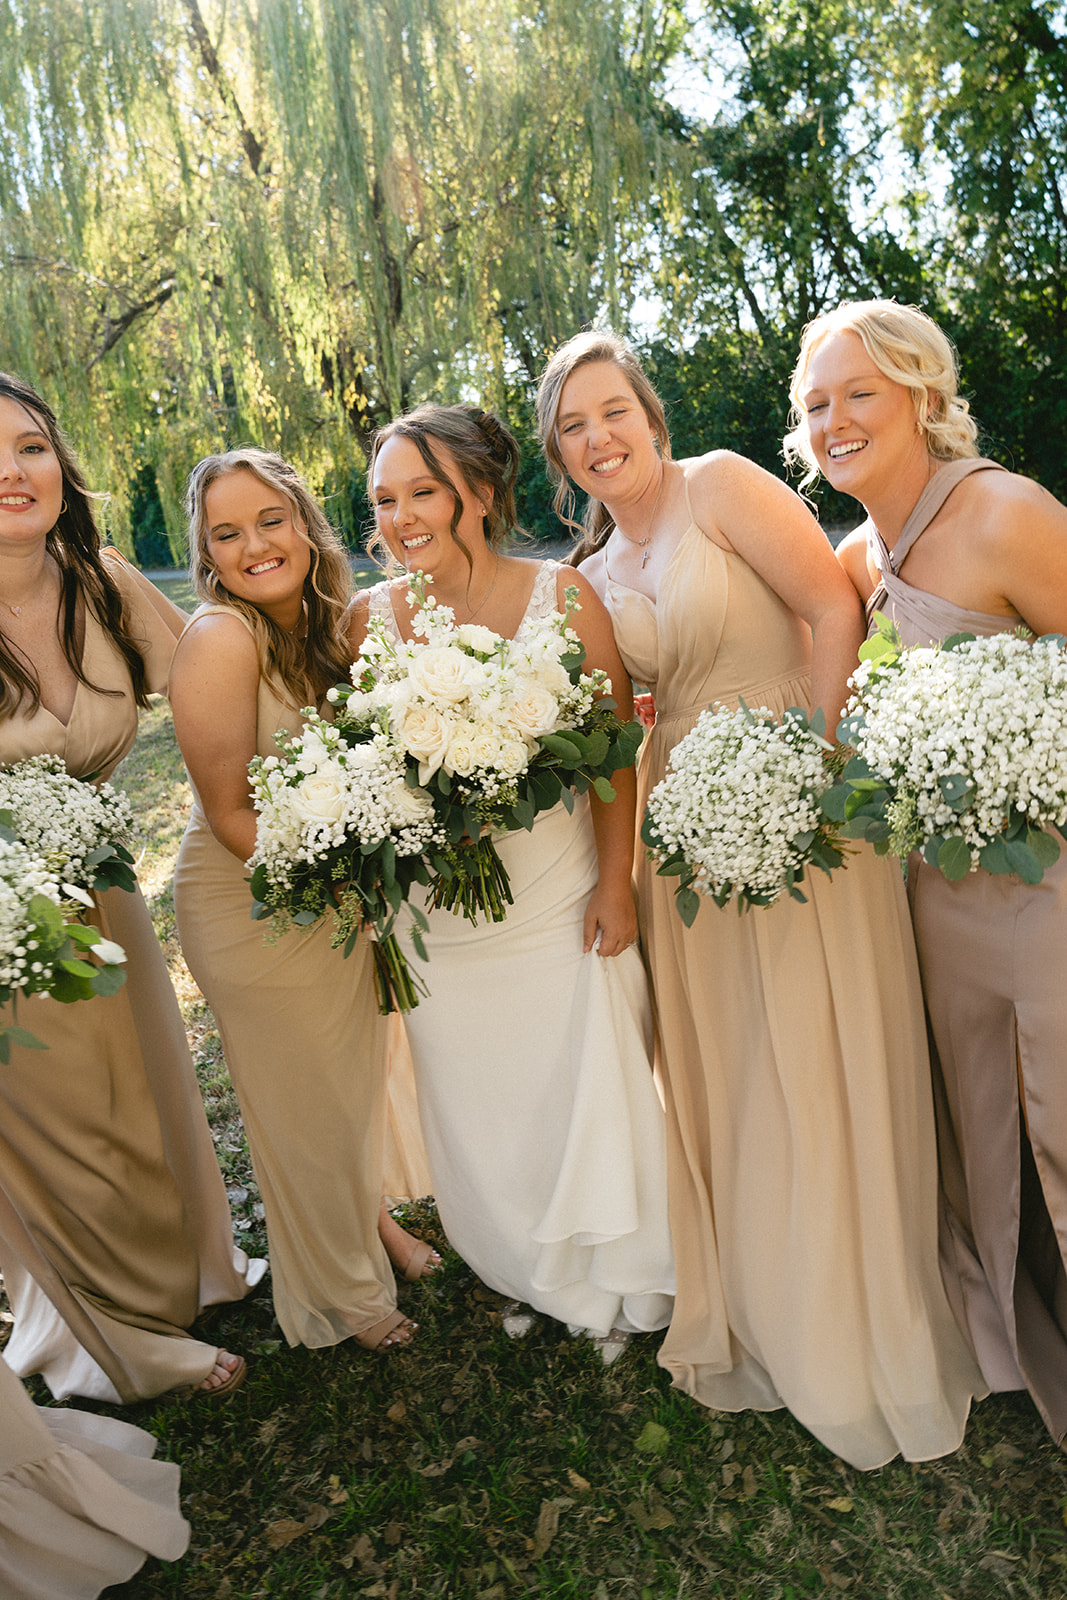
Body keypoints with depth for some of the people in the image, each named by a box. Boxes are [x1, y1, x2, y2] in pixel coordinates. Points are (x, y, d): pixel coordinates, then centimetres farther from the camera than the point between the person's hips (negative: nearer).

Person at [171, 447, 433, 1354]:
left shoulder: (328, 621, -3)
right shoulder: (220, 639, -24)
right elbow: (232, 817, -22)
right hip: (258, 908, -6)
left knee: (359, 1073, 24)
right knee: (301, 1101, 14)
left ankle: (373, 1219, 53)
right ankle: (341, 1295, 40)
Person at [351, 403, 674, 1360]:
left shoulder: (561, 596, -10)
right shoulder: (370, 617, -5)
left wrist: (615, 881, -8)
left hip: (559, 903, -2)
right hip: (435, 916, 3)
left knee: (587, 1091, 12)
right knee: (474, 1103, 17)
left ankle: (614, 1283, 41)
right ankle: (528, 1278, 46)